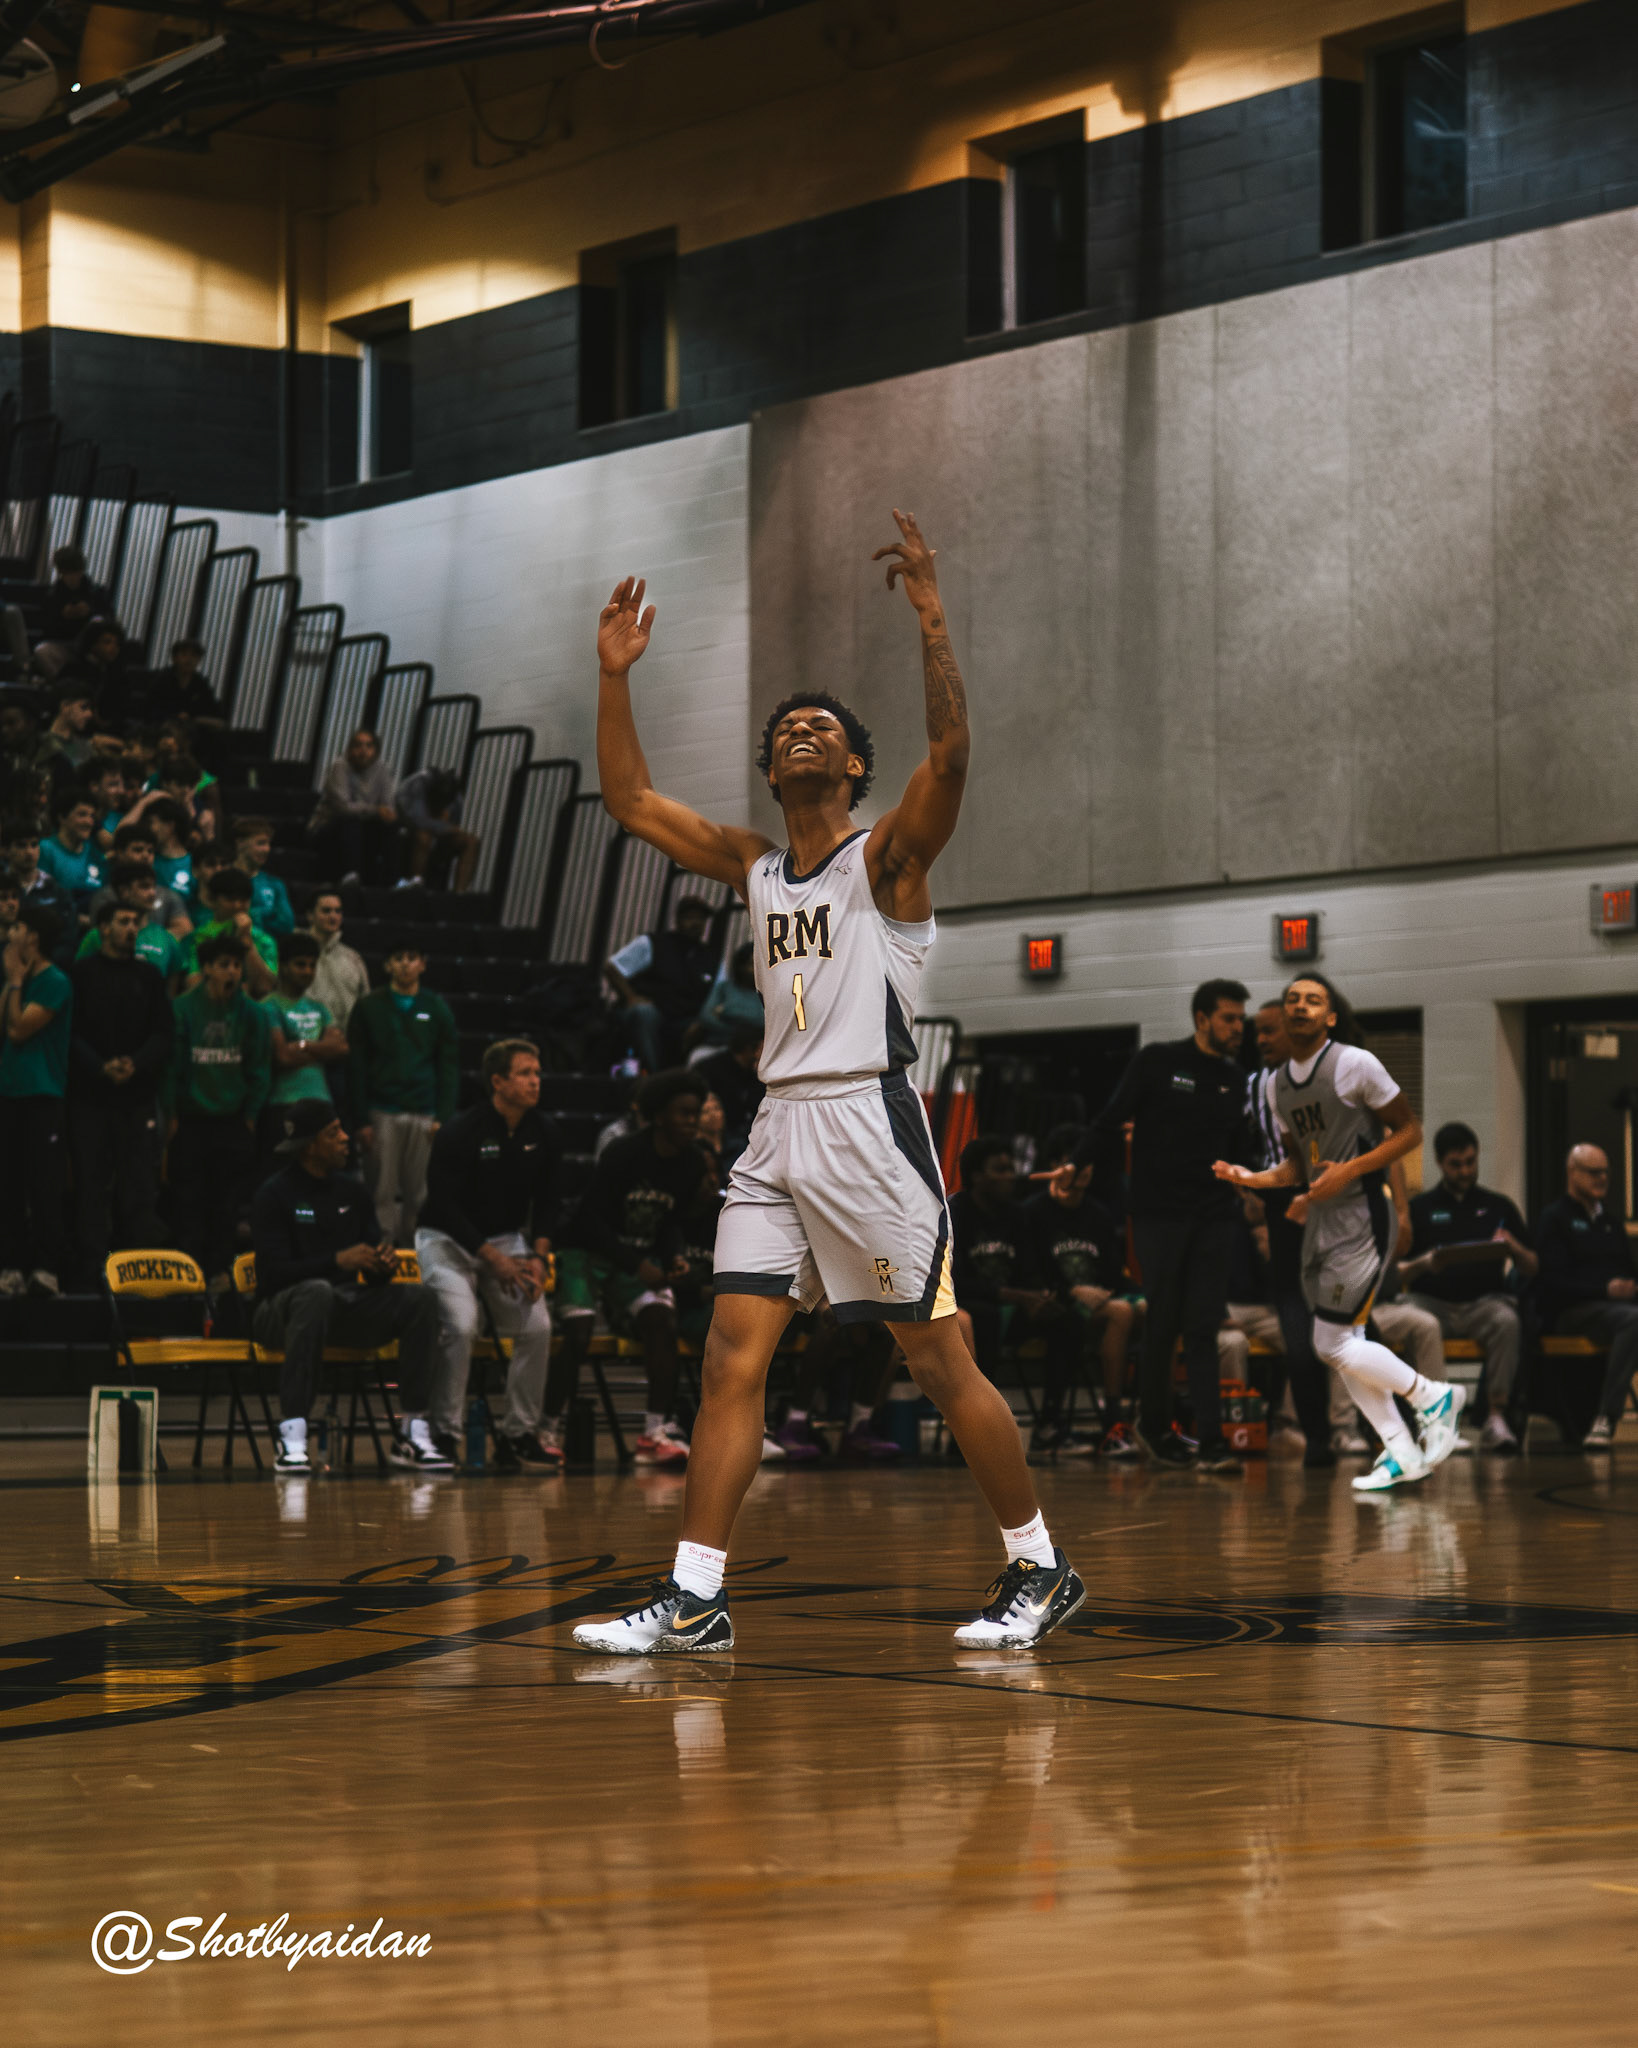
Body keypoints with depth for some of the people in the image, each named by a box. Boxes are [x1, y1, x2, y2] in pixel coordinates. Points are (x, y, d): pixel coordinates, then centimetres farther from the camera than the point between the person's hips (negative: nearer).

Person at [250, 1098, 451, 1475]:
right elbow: (275, 1272, -16)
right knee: (318, 1291, -40)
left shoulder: (352, 1192, 13)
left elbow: (371, 1276, 13)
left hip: (344, 1314, 6)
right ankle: (291, 1439, -45)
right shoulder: (274, 1195, -6)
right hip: (280, 1311, -6)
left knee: (420, 1298, -18)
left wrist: (384, 1265, -12)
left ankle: (412, 1433, -20)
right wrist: (338, 1261, -27)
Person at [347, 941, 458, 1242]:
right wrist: (361, 1119, -5)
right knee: (382, 1192, -4)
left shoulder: (437, 1009, 11)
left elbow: (449, 1067, 9)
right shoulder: (368, 1007, 5)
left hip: (424, 1115, 2)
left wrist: (443, 1117, -1)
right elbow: (356, 1067, 3)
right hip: (382, 1113, -2)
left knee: (418, 1193, 1)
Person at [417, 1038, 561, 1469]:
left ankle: (519, 1434, -3)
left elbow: (547, 1203, 9)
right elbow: (445, 1207, -17)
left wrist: (538, 1257, -8)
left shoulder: (542, 1135, 1)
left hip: (507, 1240, 5)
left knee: (538, 1326, -14)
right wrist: (496, 1260, -22)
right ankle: (443, 1434, -16)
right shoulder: (460, 1133, -16)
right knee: (461, 1325, -27)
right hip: (447, 1240, -5)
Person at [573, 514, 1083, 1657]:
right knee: (733, 1359, -3)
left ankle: (1039, 1569, 11)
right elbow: (630, 800, 19)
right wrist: (616, 673, 11)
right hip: (780, 1134, 6)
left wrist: (932, 618, -26)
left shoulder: (887, 856, -1)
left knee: (939, 1360, -2)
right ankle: (694, 1602, -3)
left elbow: (952, 753, -19)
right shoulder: (753, 869, 17)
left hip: (870, 1124, -6)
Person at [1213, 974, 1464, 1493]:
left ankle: (1434, 1397, 8)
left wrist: (1350, 1170, -18)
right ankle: (1402, 1454, 15)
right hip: (1319, 1219, 8)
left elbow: (1409, 1132, -8)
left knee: (1333, 1343, -12)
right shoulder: (1278, 1083, 10)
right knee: (1344, 1345, 7)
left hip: (1361, 1218, -8)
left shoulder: (1356, 1064, -12)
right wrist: (1256, 1179, 0)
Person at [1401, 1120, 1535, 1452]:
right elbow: (1397, 1273, 8)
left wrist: (1513, 1249, -9)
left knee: (1507, 1322, -34)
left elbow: (1532, 1270, 13)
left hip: (1483, 1300, 1)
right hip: (1432, 1301, -1)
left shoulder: (1498, 1206, 17)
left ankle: (1497, 1418, -37)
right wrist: (1423, 1265, -13)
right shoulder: (1420, 1208, 14)